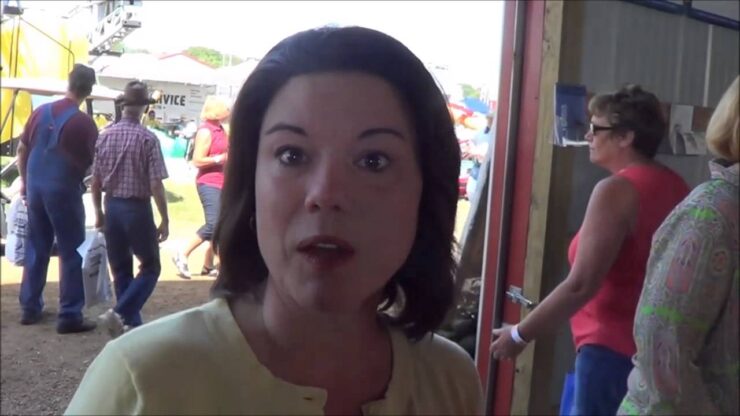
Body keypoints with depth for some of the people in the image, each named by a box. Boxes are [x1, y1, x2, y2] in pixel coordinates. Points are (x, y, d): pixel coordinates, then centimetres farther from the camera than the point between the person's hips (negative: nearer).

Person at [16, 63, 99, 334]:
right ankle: (69, 316, 0)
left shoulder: (41, 112, 5)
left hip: (36, 188, 6)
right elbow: (95, 162, -7)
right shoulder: (84, 122, -12)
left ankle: (30, 308, 23)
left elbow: (22, 150, 12)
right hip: (64, 191, -6)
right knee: (71, 253, 0)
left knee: (35, 249, 16)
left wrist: (24, 182, 21)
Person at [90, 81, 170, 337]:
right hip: (137, 208, -5)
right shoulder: (147, 138, -13)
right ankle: (119, 313, -7)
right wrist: (165, 220, -8)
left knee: (120, 270, 15)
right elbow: (156, 185, -15)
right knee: (150, 268, 8)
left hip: (112, 207, 5)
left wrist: (98, 212, 19)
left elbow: (95, 182, 6)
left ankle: (131, 322, 21)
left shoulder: (105, 136, 2)